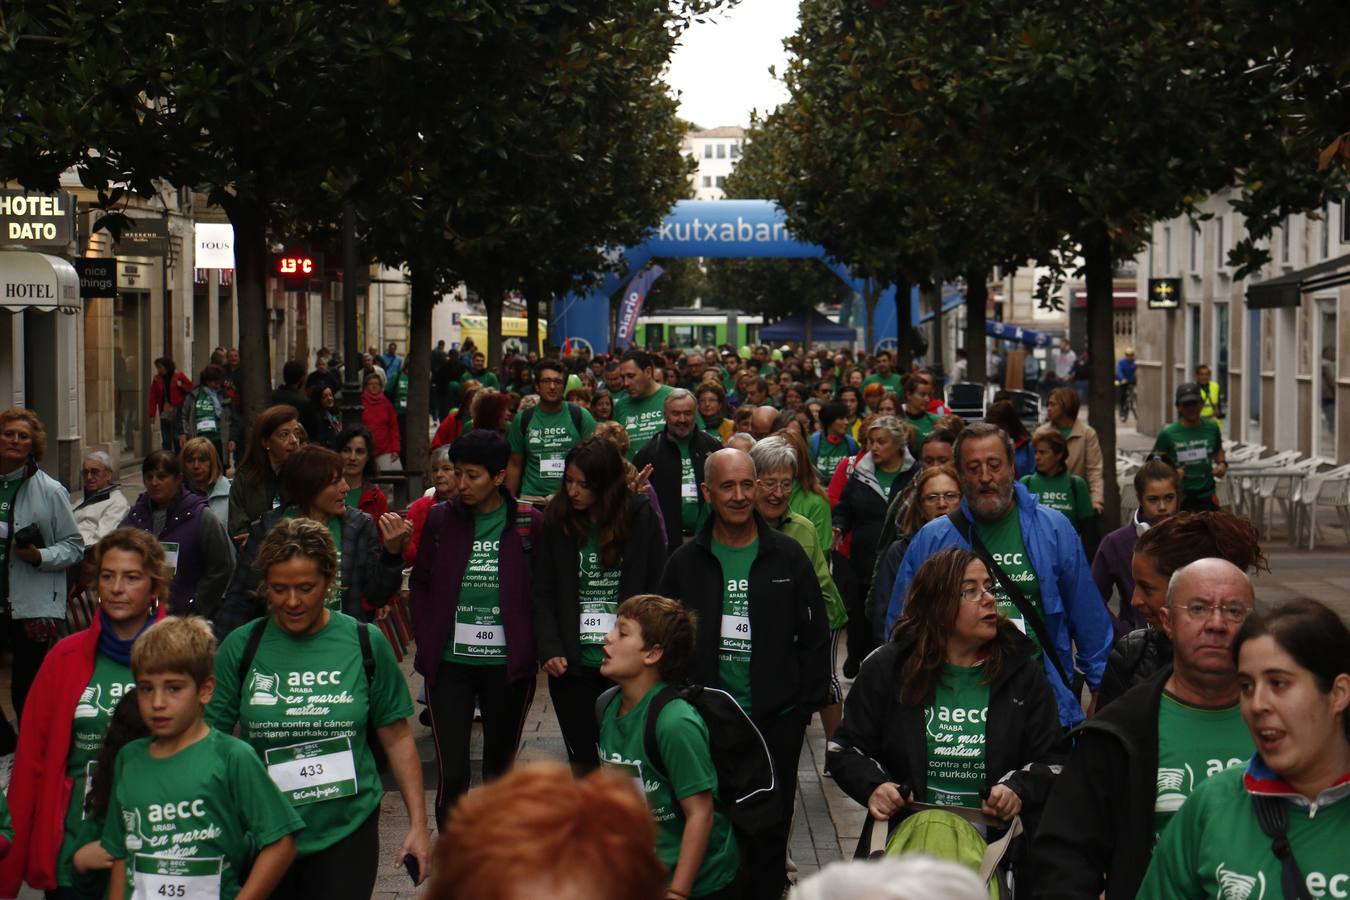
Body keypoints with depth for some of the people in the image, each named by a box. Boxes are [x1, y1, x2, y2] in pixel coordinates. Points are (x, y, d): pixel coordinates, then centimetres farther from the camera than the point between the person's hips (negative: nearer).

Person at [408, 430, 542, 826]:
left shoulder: (528, 523, 0)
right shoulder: (440, 519, 3)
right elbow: (420, 586, 10)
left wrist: (531, 647, -2)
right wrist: (427, 643, 2)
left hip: (507, 664, 0)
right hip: (450, 664, 0)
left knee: (500, 766, 13)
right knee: (451, 774, -6)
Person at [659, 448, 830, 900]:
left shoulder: (788, 557, 2)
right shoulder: (685, 562, 3)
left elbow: (815, 636, 4)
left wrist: (808, 702, -2)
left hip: (776, 720, 0)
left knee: (770, 833, 8)